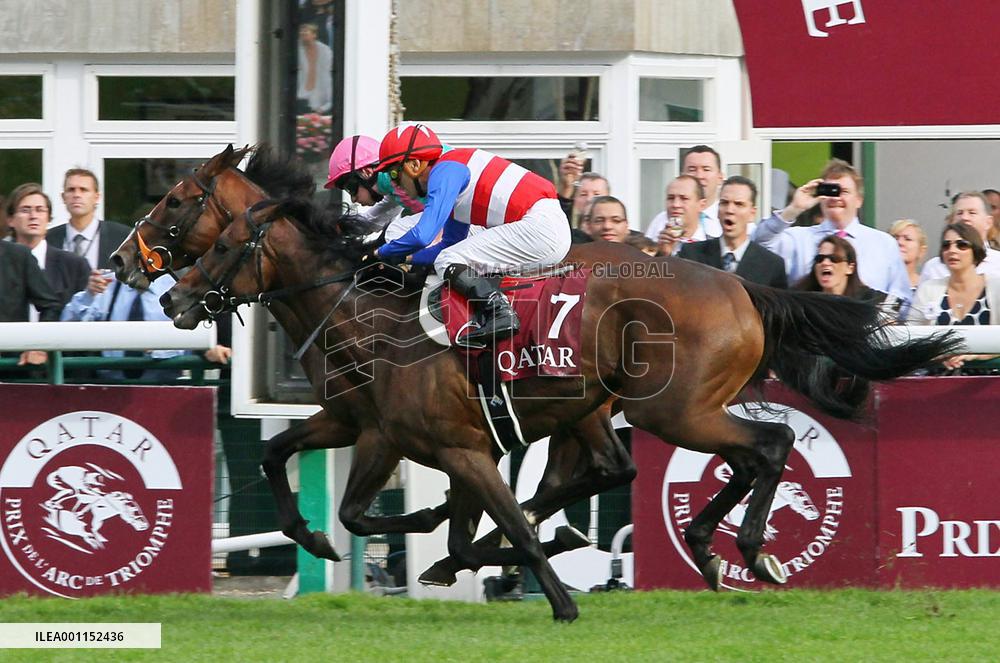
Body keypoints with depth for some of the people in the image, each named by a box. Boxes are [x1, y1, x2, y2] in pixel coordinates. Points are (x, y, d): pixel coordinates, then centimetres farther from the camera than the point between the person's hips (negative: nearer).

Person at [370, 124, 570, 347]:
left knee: (446, 263, -9)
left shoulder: (444, 171, -8)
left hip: (539, 226, -10)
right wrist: (407, 259, 23)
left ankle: (499, 312, -22)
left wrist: (381, 253, -1)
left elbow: (422, 236, -17)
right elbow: (451, 244, 31)